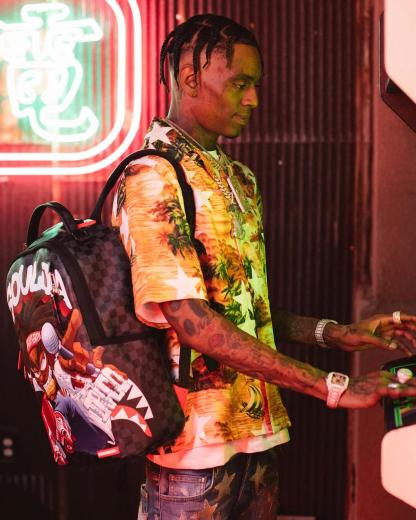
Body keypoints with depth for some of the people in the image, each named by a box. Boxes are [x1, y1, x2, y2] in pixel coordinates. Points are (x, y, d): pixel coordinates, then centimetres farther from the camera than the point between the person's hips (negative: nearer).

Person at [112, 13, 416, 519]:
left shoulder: (238, 179, 14)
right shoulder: (152, 179, -14)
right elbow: (191, 321, -22)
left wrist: (337, 334, 3)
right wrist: (332, 387, -22)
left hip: (257, 434, 8)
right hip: (196, 443, -8)